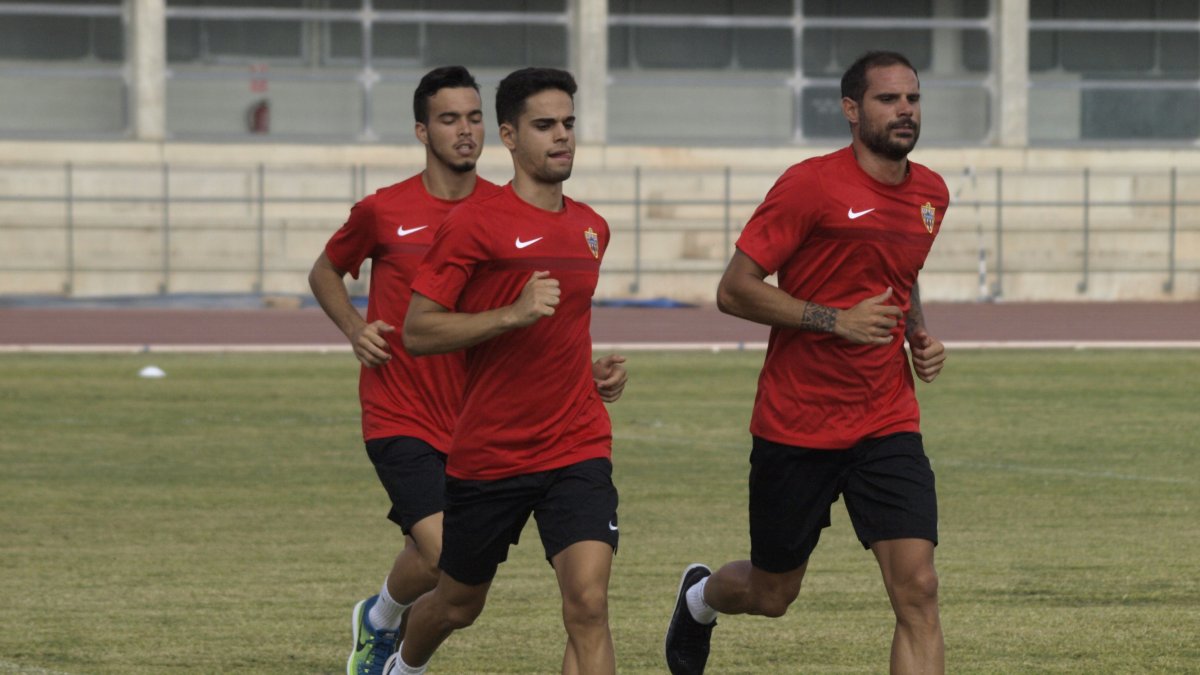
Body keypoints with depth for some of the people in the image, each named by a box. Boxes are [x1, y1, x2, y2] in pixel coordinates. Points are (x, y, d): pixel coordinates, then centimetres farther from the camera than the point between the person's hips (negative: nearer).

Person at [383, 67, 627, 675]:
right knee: (457, 606, 15)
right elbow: (417, 331, -14)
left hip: (576, 450, 3)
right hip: (486, 457, -3)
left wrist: (597, 371, 10)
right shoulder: (474, 224, -10)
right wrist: (515, 313, -23)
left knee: (588, 603, -17)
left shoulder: (591, 228, 11)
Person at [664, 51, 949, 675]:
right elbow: (734, 290, -13)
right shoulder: (810, 185, -13)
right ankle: (699, 596, 49)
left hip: (887, 428, 4)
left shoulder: (931, 194, 7)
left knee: (917, 590, -13)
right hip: (795, 429, -4)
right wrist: (836, 320, -20)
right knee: (772, 594, 13)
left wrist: (919, 336, 6)